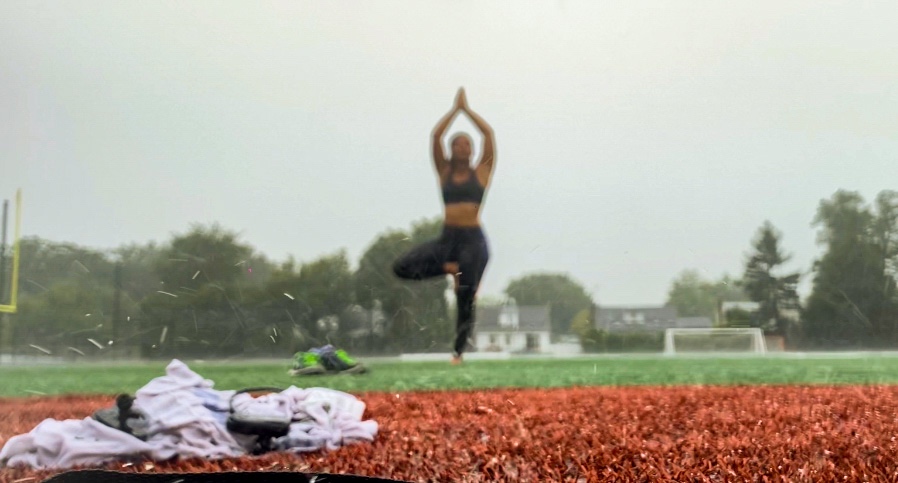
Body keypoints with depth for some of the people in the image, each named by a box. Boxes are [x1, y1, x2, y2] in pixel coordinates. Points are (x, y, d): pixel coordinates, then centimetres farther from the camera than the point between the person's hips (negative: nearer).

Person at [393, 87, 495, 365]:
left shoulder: (481, 171, 5)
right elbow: (435, 136, 0)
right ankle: (451, 269, 4)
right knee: (402, 268, -14)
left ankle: (458, 352, 15)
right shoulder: (444, 172, 9)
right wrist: (455, 108, 2)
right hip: (447, 238, 2)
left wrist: (467, 109, 3)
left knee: (466, 301, 0)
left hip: (474, 240, -2)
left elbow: (489, 134, -2)